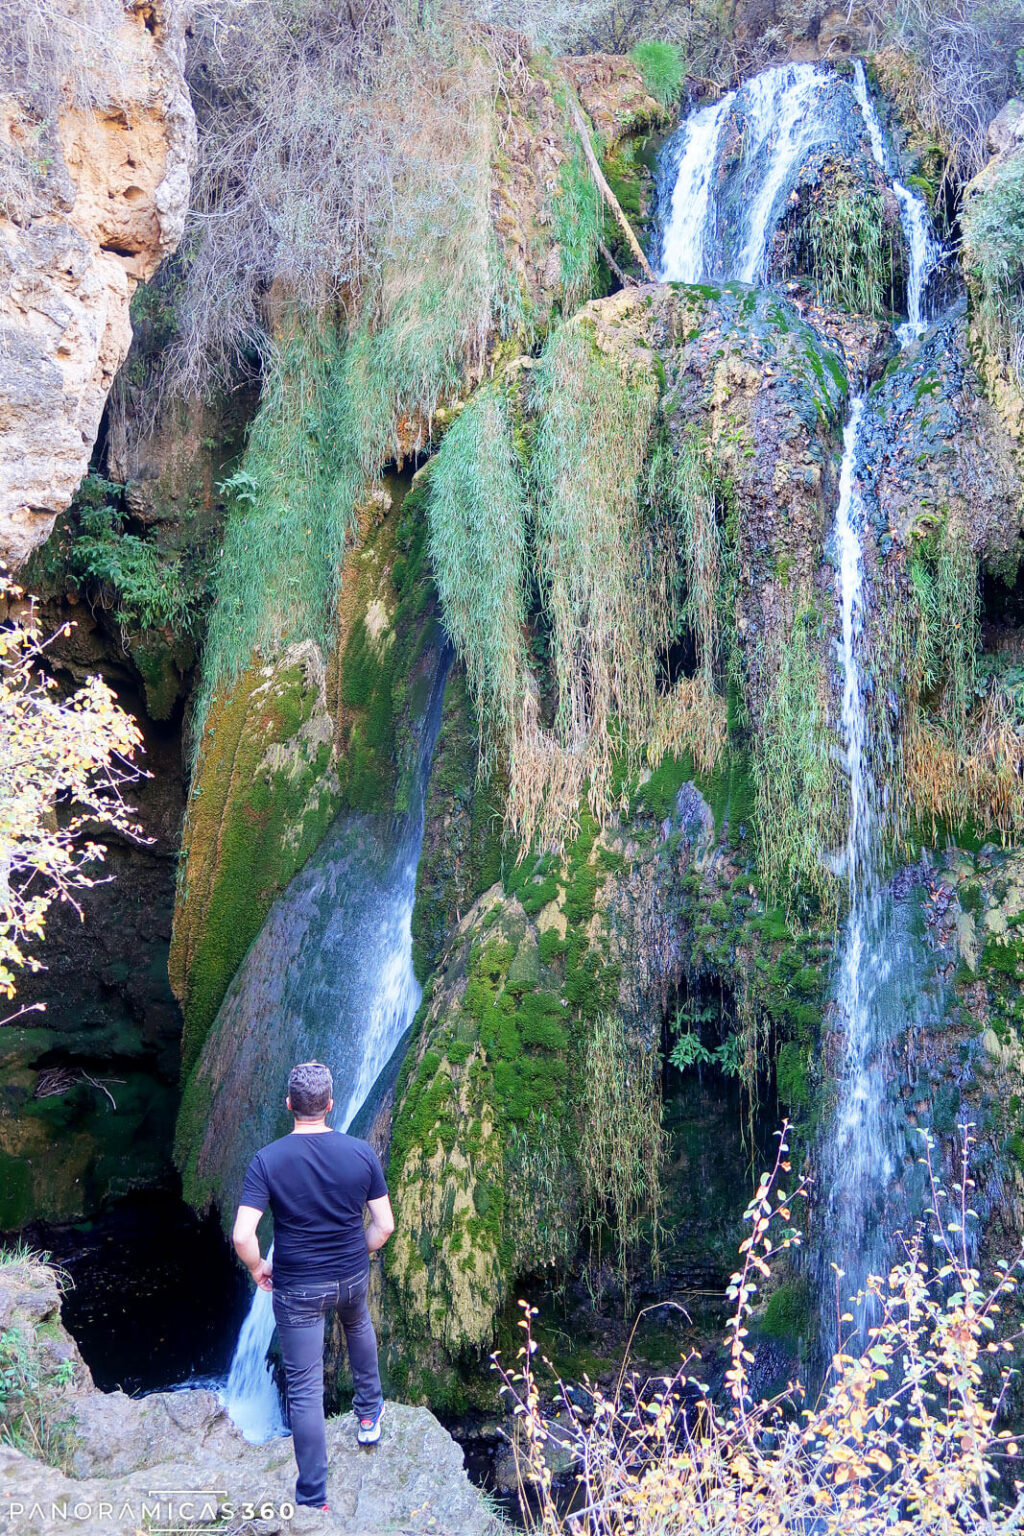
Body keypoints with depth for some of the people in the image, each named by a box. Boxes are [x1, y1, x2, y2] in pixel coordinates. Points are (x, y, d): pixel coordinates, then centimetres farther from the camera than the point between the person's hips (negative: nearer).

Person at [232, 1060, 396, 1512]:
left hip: (296, 1288, -3)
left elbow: (242, 1236, -24)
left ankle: (314, 1501, 12)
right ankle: (369, 1415, 52)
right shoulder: (361, 1153, -12)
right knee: (358, 1326, 36)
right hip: (352, 1278, 3)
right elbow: (385, 1225, -6)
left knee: (304, 1389, 6)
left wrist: (257, 1268, -3)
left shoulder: (267, 1161, -18)